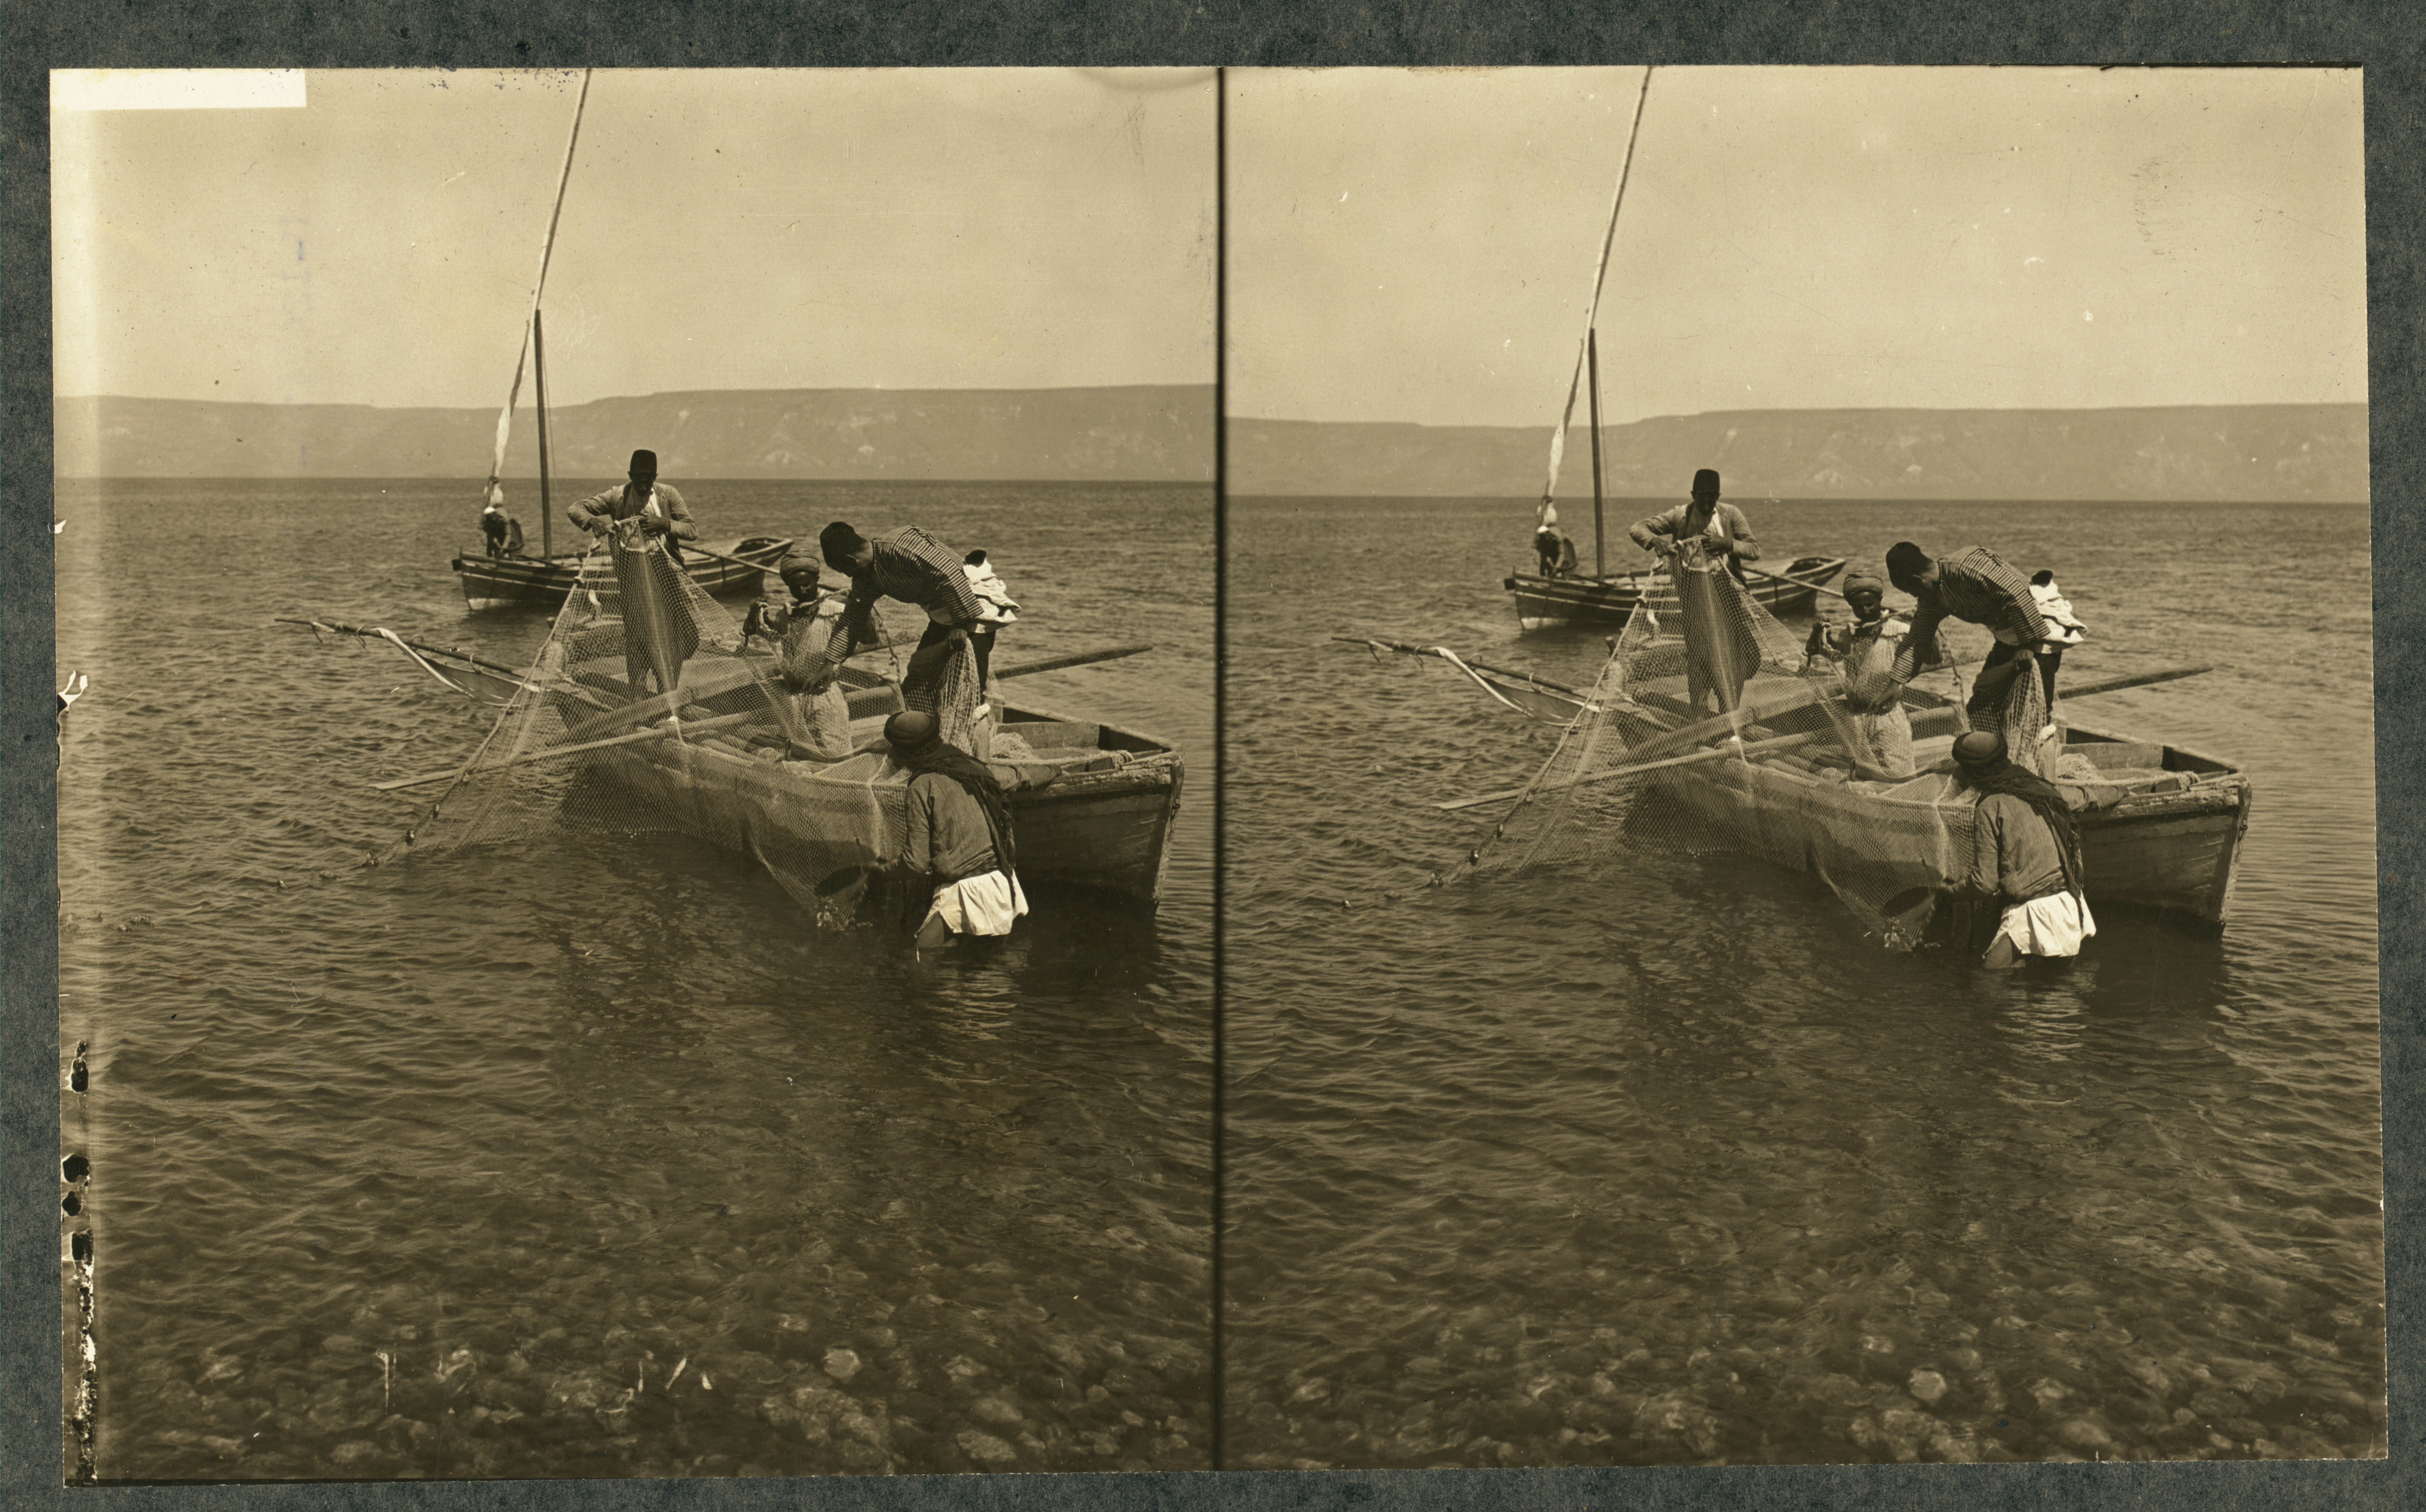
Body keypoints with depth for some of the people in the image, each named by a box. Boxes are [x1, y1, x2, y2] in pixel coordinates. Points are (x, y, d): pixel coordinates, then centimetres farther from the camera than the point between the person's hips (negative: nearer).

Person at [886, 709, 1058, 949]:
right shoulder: (975, 768, 8)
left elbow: (917, 863, -7)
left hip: (962, 893, -6)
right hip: (1003, 884, 6)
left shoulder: (923, 786, -7)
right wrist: (1052, 772, 52)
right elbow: (1021, 776, 30)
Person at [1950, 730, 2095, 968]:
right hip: (2073, 905, 8)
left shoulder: (1990, 808, -9)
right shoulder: (2041, 786, 12)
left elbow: (1985, 883, -9)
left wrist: (1957, 884, 11)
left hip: (2035, 912, -8)